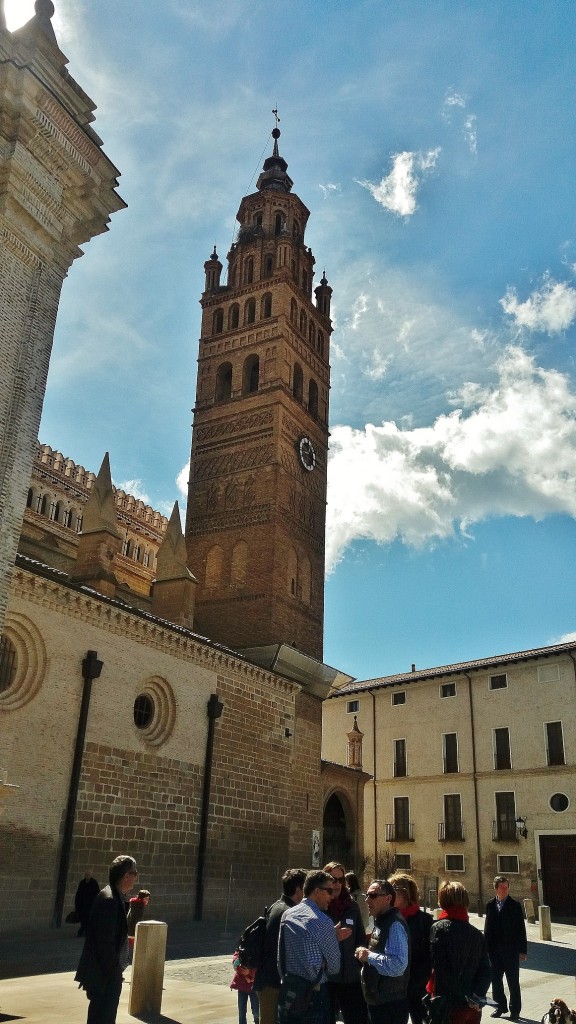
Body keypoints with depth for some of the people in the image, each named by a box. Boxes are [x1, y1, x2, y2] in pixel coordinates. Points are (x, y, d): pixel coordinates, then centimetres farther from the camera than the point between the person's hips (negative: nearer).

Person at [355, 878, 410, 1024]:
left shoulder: (394, 924, -21)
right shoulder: (381, 921, 12)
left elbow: (398, 964, -32)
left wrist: (369, 956, -23)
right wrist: (366, 954, 7)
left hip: (390, 1004, -10)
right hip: (377, 1000, 10)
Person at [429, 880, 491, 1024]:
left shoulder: (439, 928, -11)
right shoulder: (476, 933, 7)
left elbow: (440, 969, -17)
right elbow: (485, 970, 2)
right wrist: (477, 995, -6)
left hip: (451, 1006, -5)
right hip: (473, 1007, 5)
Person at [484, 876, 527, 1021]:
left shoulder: (515, 905, -5)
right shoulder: (490, 905, 3)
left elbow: (521, 929, -4)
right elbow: (488, 927, 6)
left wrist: (522, 950, -7)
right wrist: (486, 947, 2)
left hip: (511, 950, -3)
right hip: (494, 950, 3)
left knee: (513, 982, 4)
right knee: (496, 980, 11)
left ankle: (515, 1009, 16)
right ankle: (501, 1006, 26)